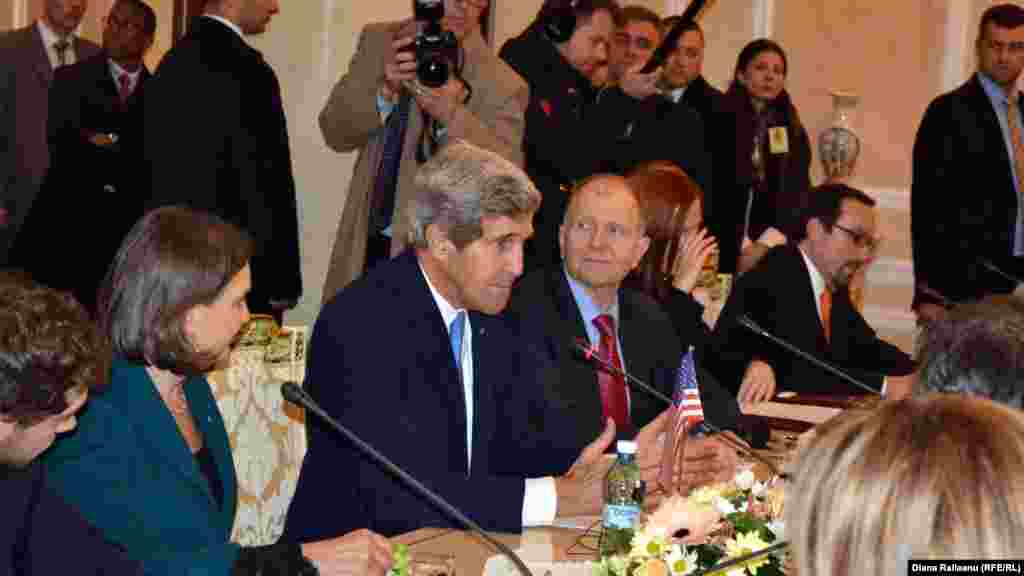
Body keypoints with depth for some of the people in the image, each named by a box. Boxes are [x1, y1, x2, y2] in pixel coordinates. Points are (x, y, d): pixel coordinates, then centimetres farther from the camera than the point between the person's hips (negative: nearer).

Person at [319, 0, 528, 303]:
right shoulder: (379, 41, 5)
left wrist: (453, 116, -30)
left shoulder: (501, 84, -6)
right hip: (365, 245, 3)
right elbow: (335, 132, 0)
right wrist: (385, 91, -19)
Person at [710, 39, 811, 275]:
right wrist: (742, 245, -10)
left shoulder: (793, 132, 12)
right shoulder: (718, 120, 1)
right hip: (723, 248, -3)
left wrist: (765, 244, -10)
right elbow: (714, 192, -4)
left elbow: (798, 195, 4)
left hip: (775, 252, 3)